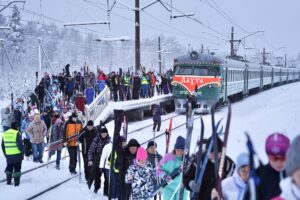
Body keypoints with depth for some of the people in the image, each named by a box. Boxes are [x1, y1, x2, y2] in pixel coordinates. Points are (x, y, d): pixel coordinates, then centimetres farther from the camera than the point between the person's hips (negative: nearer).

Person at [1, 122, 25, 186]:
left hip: (8, 155, 5)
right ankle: (16, 182, 3)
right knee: (17, 168, 4)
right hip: (17, 155, -5)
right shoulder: (17, 134, -15)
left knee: (9, 167, 20)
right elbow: (20, 145, -16)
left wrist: (5, 153, 21)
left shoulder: (5, 134, 6)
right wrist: (23, 151, -1)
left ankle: (8, 181, 23)